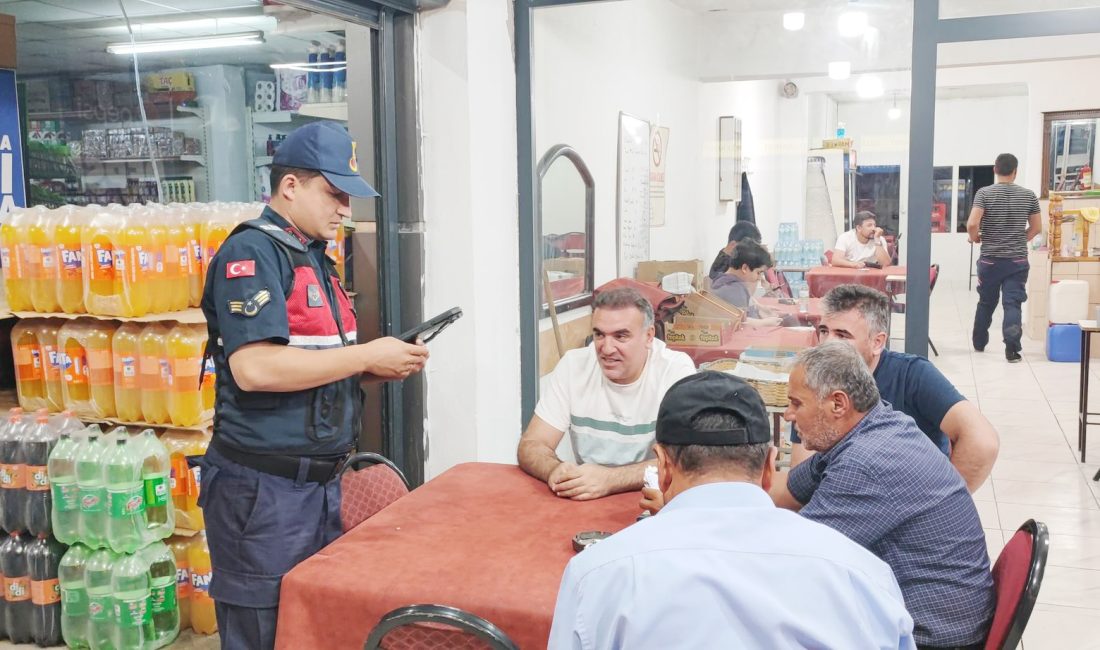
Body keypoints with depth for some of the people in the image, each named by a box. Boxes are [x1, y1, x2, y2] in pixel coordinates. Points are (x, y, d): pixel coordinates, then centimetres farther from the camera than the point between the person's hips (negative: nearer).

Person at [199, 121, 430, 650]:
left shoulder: (315, 259, 15)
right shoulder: (252, 253, -14)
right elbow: (255, 368, -26)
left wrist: (381, 365, 3)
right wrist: (366, 355, -19)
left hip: (318, 482, 9)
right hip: (263, 489, -9)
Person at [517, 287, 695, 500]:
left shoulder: (677, 370, -12)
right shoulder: (573, 365, -5)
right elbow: (531, 445, -5)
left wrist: (610, 478, -33)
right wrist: (556, 470, -27)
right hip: (586, 501, 2)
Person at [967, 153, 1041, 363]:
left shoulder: (984, 193, -7)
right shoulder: (1028, 195, 1)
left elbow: (972, 224, -17)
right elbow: (1037, 228, 7)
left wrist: (974, 238, 3)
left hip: (990, 260, 0)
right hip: (1018, 260, 0)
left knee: (986, 303, 15)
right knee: (1013, 304, -2)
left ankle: (979, 343, 29)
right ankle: (1012, 350, -13)